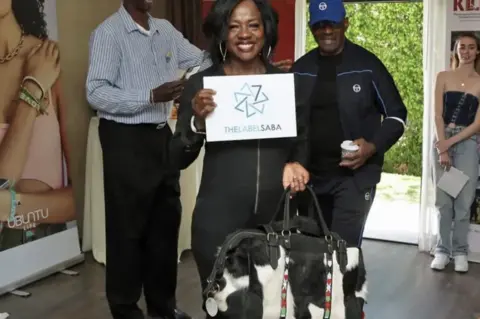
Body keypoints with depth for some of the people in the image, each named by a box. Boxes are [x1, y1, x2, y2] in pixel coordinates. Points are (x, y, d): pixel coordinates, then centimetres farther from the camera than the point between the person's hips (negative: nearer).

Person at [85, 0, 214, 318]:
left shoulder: (165, 29, 8)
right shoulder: (109, 32, -12)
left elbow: (203, 61, 8)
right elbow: (96, 92, -18)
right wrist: (151, 96, -27)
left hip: (162, 135, 7)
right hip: (126, 140, -7)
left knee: (166, 222, 15)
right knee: (128, 228, 4)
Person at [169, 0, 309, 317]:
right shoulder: (201, 84, 0)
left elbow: (303, 139, 15)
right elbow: (178, 160, -1)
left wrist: (297, 164, -7)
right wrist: (198, 121, -18)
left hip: (278, 219, 2)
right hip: (218, 221, -1)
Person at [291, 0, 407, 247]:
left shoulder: (367, 64, -5)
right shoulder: (300, 69, 5)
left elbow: (396, 115, 0)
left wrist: (373, 147, -16)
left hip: (355, 174, -4)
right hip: (309, 175, 5)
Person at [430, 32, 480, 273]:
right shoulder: (444, 77, 7)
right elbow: (438, 115, 0)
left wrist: (450, 143, -9)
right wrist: (442, 149, -9)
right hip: (443, 140, 1)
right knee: (443, 200, 2)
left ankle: (460, 251, 10)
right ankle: (443, 250, 10)